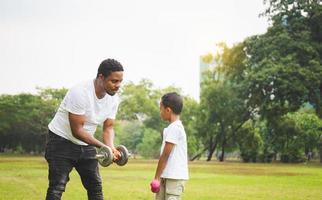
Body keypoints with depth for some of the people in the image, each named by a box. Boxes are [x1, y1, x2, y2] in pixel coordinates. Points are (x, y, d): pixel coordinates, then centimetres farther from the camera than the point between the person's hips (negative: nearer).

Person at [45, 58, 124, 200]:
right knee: (57, 187, -13)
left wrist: (111, 148, -20)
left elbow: (108, 127, 1)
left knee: (95, 186, 6)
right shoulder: (80, 92, -29)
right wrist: (103, 146, -34)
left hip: (86, 144, 7)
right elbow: (77, 130, -28)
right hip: (62, 140, -7)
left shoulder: (113, 99, -6)